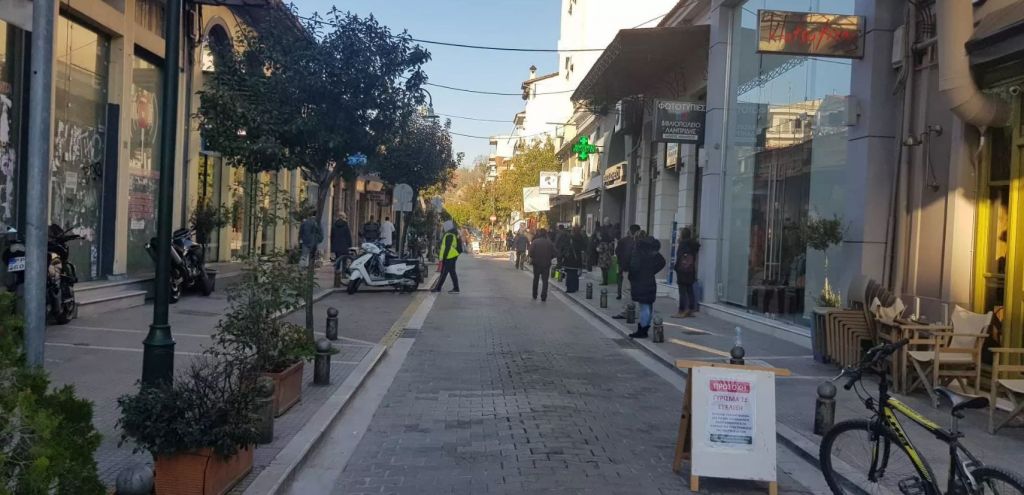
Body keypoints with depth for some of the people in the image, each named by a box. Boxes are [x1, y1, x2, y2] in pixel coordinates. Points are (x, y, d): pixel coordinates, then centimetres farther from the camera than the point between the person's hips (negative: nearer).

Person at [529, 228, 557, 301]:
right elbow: (553, 253, -2)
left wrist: (531, 258, 1)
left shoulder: (535, 241, -8)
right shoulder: (550, 242, -3)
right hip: (546, 264, 0)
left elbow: (531, 251, -16)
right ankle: (543, 297, -8)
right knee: (545, 280, 3)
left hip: (536, 263, 0)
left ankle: (534, 296, 24)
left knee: (536, 279, 17)